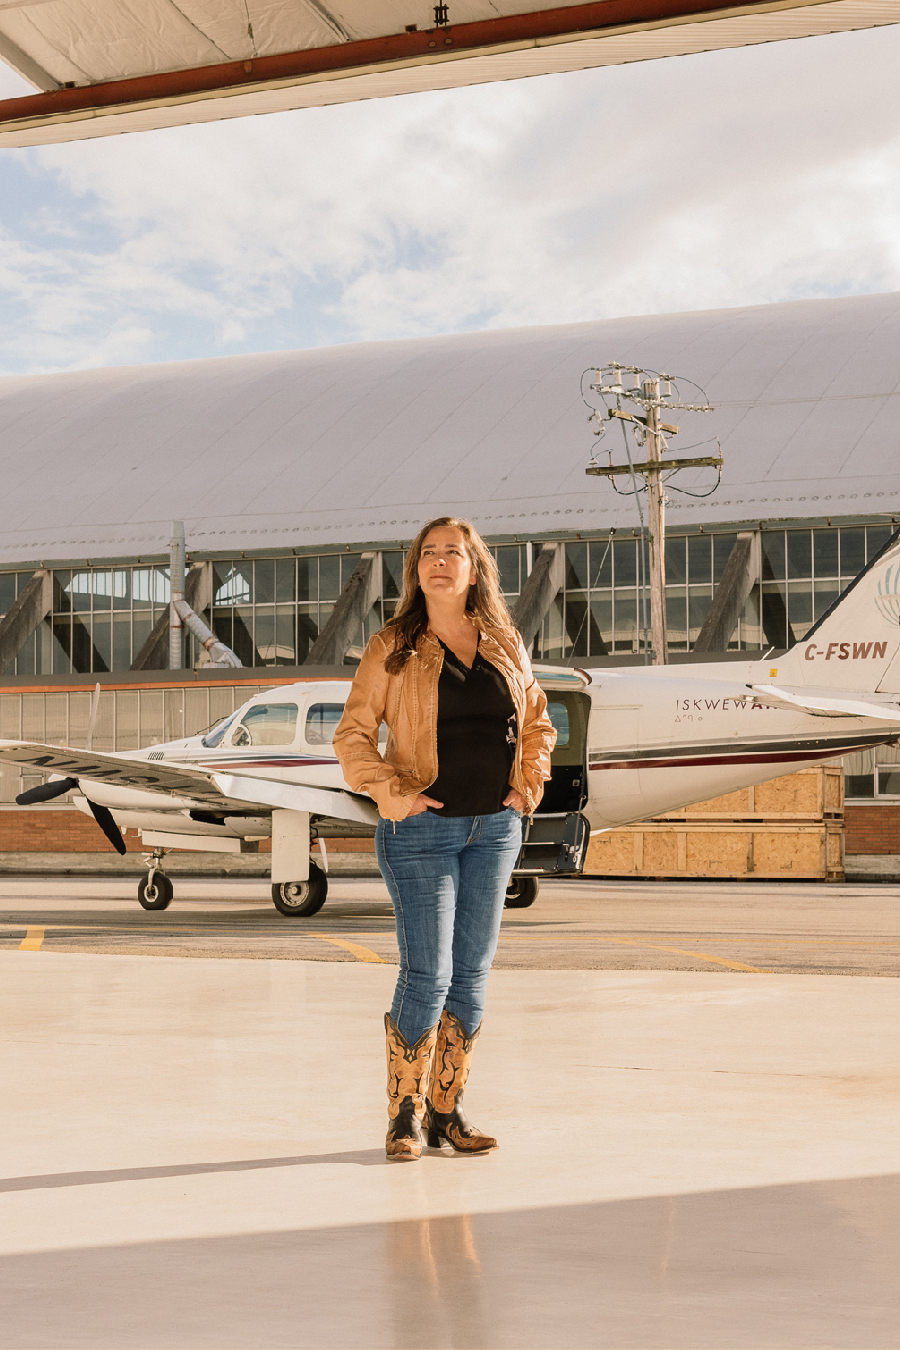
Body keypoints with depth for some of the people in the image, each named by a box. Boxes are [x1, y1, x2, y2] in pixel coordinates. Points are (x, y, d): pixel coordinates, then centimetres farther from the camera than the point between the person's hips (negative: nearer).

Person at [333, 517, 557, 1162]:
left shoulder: (505, 645, 9)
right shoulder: (393, 647, -2)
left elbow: (538, 721, 21)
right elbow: (353, 733, -2)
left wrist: (528, 784, 8)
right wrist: (393, 793, -12)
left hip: (494, 828, 4)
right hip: (423, 829, -4)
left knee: (472, 974, 7)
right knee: (426, 975, -7)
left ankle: (447, 1111, 17)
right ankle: (404, 1113, 7)